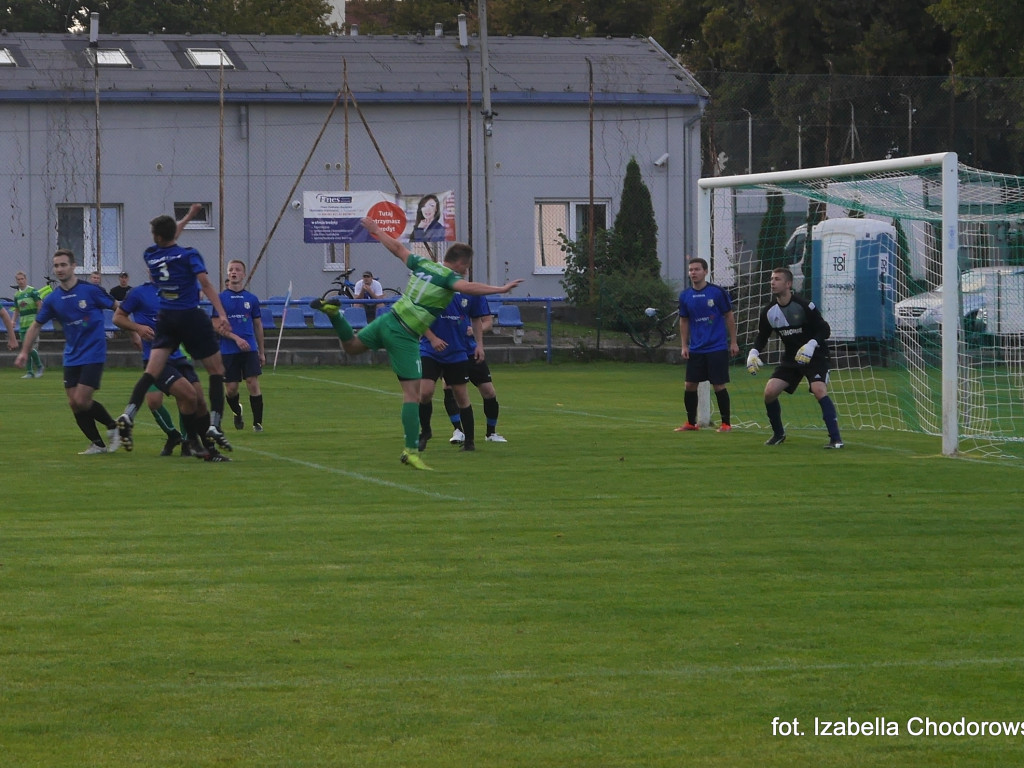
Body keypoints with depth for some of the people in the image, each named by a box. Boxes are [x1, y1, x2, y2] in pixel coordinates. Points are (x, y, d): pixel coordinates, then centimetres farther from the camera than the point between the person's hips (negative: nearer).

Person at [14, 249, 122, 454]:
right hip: (72, 357, 5)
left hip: (93, 353, -5)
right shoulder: (52, 299, 3)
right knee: (74, 403, 0)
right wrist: (24, 351, 6)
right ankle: (97, 444, 14)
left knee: (81, 401, -14)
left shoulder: (90, 290, -10)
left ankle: (113, 426, 11)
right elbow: (36, 325, 13)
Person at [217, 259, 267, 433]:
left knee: (253, 384, -10)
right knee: (231, 389, 2)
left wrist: (262, 352, 16)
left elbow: (258, 325, 15)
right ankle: (237, 413, 32)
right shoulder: (221, 298, 1)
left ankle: (257, 422, -4)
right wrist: (236, 338, -17)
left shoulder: (251, 299, 8)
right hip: (228, 351, -1)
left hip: (250, 349, 1)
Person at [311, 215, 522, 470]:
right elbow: (468, 287, -33)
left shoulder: (422, 264, 8)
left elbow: (397, 247, 22)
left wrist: (376, 229, 37)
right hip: (405, 337, -7)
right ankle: (411, 450, -13)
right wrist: (500, 289, -37)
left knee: (352, 346, 34)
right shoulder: (449, 277, -12)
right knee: (412, 393, -8)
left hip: (387, 321, 7)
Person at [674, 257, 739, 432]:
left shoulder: (717, 292, -6)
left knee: (719, 386, -3)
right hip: (696, 350, 4)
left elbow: (729, 317, 0)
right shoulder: (685, 296, 5)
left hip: (717, 348, -4)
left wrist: (733, 342, -1)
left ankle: (726, 423, 7)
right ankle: (691, 423, 17)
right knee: (689, 386, 3)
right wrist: (684, 346, 7)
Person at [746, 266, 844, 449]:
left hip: (814, 356, -5)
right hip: (790, 358, 5)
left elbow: (824, 330, -16)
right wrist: (753, 352, -8)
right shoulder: (769, 311, -1)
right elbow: (762, 336, 11)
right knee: (769, 391, -9)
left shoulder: (804, 306, -18)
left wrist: (811, 345, -33)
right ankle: (778, 434, 14)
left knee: (819, 391, -27)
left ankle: (835, 438, -23)